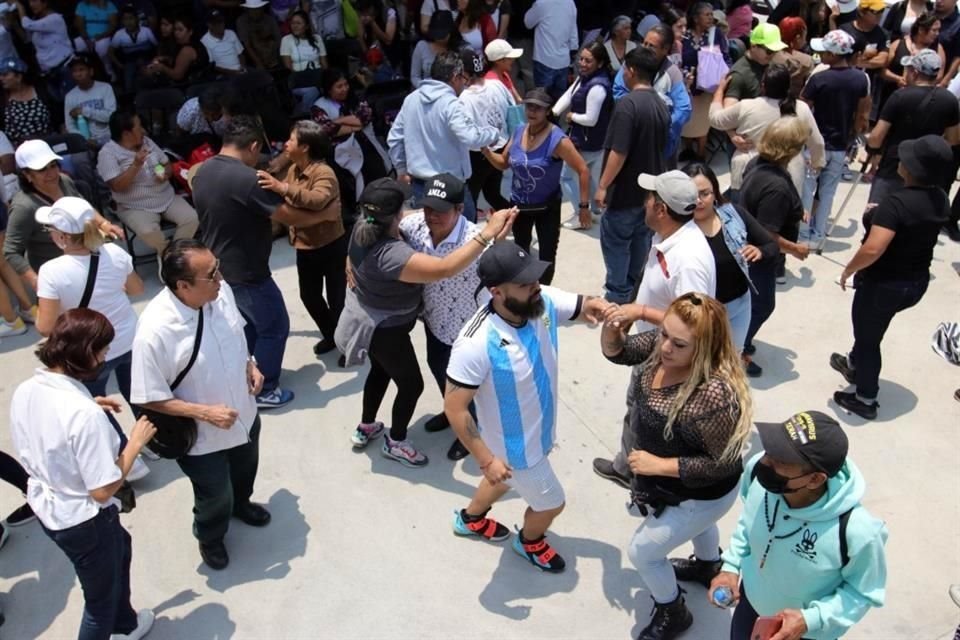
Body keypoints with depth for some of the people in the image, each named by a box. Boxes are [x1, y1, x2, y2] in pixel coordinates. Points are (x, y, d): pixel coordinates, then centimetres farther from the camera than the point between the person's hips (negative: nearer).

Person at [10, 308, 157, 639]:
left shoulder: (24, 391, -10)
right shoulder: (85, 414, -34)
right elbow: (103, 490, -28)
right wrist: (135, 443, -17)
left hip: (45, 508, 9)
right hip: (83, 522, -9)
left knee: (120, 548, 34)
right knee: (100, 598, 19)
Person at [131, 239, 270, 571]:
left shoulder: (221, 292, -18)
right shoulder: (155, 331, -35)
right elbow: (150, 398, -24)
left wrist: (250, 366, -8)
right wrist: (205, 413, -28)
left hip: (244, 414, 6)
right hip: (202, 437, -5)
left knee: (244, 472, 33)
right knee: (215, 497, 21)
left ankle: (240, 504, 67)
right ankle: (210, 538, 55)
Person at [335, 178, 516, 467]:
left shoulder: (362, 228, -14)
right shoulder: (390, 254, -41)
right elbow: (443, 269, -49)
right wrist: (488, 234, -51)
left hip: (370, 320, 9)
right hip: (385, 330, -9)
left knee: (381, 371, 30)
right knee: (411, 384, 14)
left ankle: (365, 428, 49)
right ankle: (395, 443, 35)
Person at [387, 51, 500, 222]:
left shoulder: (411, 99, 6)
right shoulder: (450, 104, -18)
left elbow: (394, 138, 11)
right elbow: (471, 138, -29)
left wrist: (401, 169, 21)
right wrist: (494, 132, -10)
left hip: (419, 184, 7)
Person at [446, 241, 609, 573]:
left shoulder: (544, 302, -21)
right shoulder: (476, 344, -38)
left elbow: (584, 306, -7)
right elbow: (454, 408, -29)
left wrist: (596, 306, -32)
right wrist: (486, 460, -24)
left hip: (539, 431, 6)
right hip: (514, 448, -6)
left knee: (509, 481, 34)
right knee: (550, 503, 18)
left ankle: (470, 518, 65)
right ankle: (530, 542, 54)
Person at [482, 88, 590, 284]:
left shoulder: (557, 139, -23)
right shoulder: (519, 131, -5)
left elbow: (583, 170, -20)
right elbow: (503, 163, 7)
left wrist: (584, 205, -20)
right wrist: (486, 150, -13)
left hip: (547, 206, -5)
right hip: (519, 204, 5)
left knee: (546, 254, 4)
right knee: (520, 249, 23)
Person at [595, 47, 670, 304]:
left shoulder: (628, 104, -21)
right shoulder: (661, 106, 6)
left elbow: (619, 152, -25)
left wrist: (602, 186, -17)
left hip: (626, 191, -8)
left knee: (616, 243, 3)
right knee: (641, 241, 19)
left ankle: (618, 298, 8)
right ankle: (634, 291, 32)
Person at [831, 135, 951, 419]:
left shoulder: (897, 202, -29)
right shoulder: (940, 199, -3)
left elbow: (873, 249, -36)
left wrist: (848, 270, -19)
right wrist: (881, 214, 8)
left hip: (884, 284, -8)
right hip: (917, 282, 8)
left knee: (868, 337, 13)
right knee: (869, 329, 31)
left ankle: (865, 400, 28)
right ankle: (853, 364, 54)